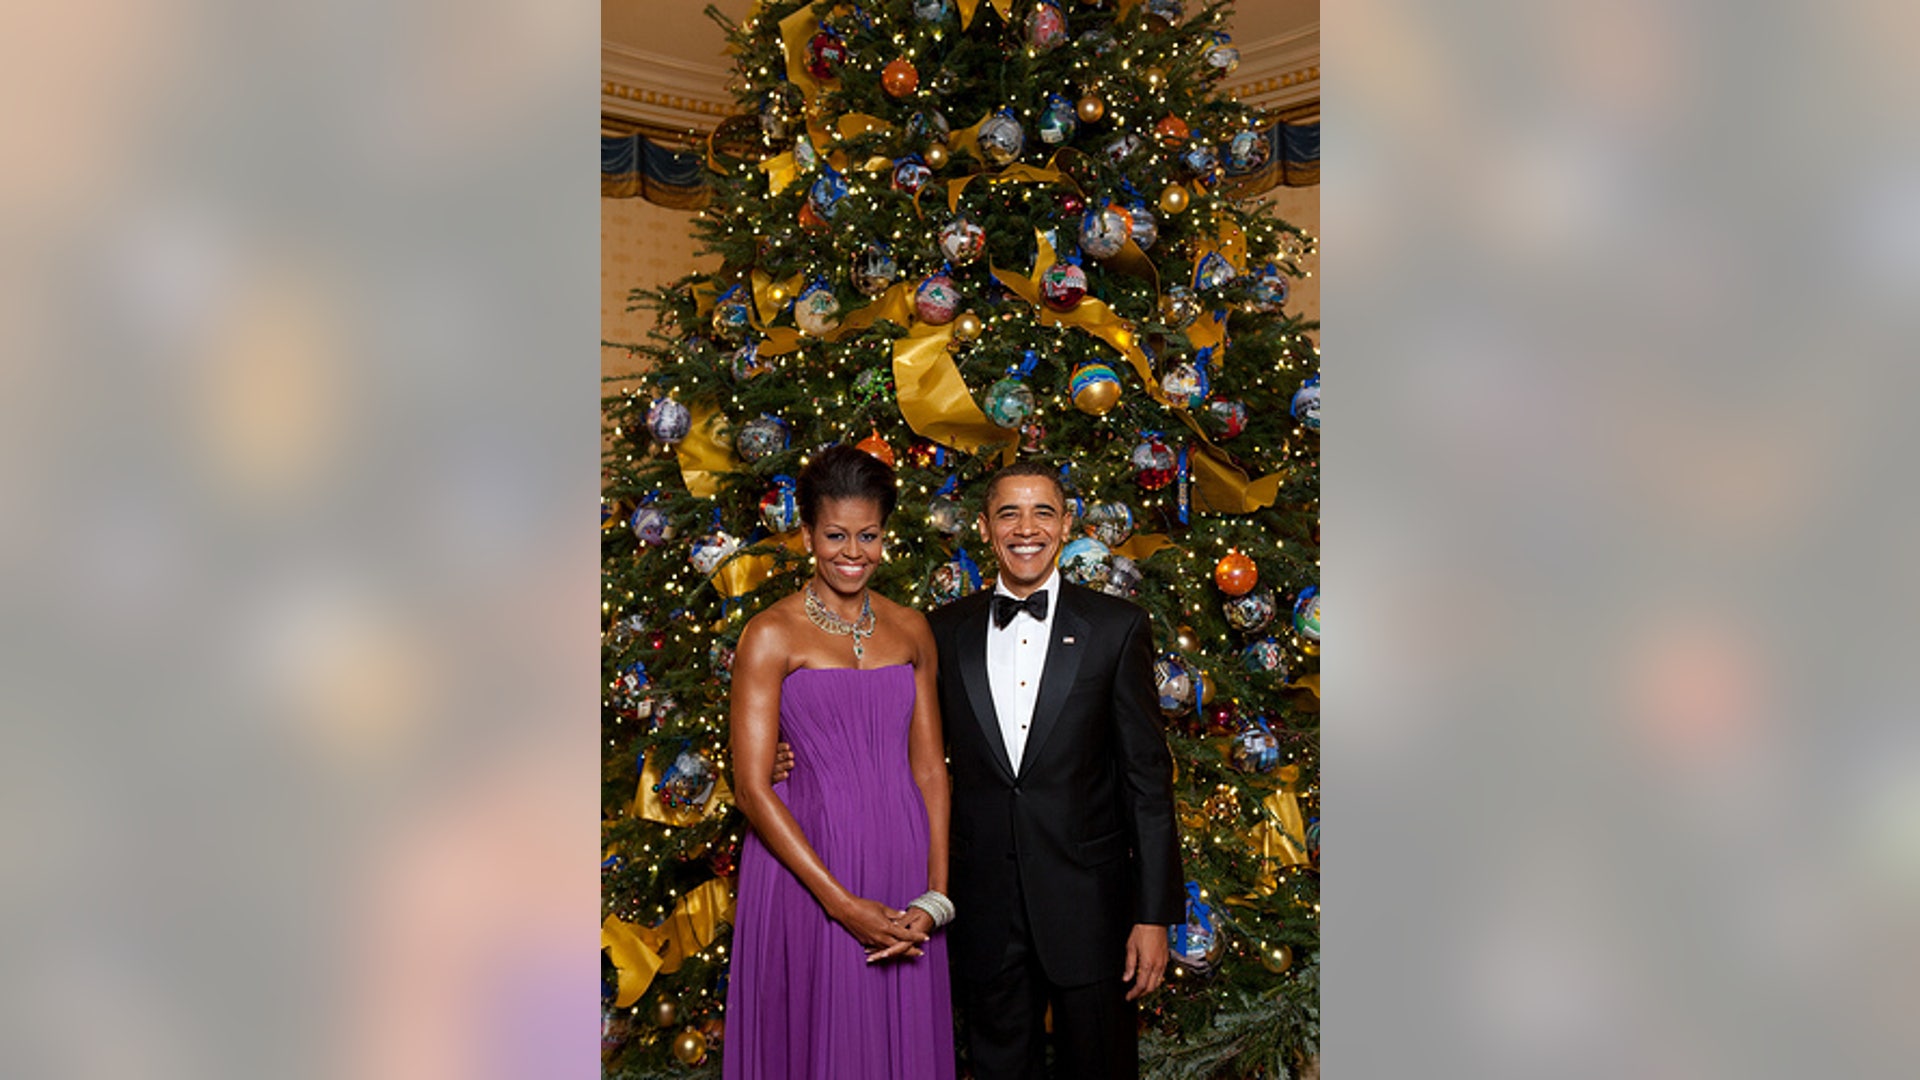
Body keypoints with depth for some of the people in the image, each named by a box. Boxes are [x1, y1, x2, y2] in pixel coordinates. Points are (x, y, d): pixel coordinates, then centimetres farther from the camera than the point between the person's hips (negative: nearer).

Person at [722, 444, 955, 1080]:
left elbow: (929, 768, 8)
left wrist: (935, 894, -4)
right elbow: (752, 788, -10)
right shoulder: (771, 636, -6)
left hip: (902, 863, 4)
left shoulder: (911, 630, 8)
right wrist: (843, 903, -14)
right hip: (806, 867, -4)